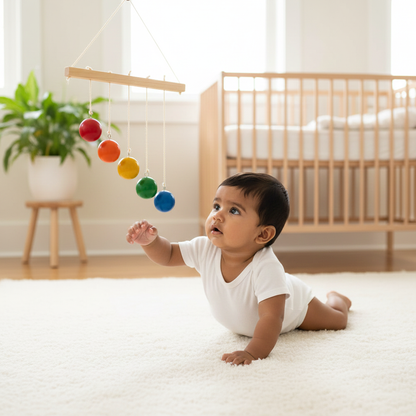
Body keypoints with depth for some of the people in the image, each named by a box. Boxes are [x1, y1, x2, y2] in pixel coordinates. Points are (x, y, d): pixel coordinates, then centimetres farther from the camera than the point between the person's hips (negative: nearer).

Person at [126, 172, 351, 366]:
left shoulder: (266, 268, -49)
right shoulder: (206, 249, -33)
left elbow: (271, 317, -54)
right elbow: (168, 255, -23)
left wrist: (254, 352, -69)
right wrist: (151, 240, -44)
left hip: (291, 304, -4)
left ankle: (336, 298, 50)